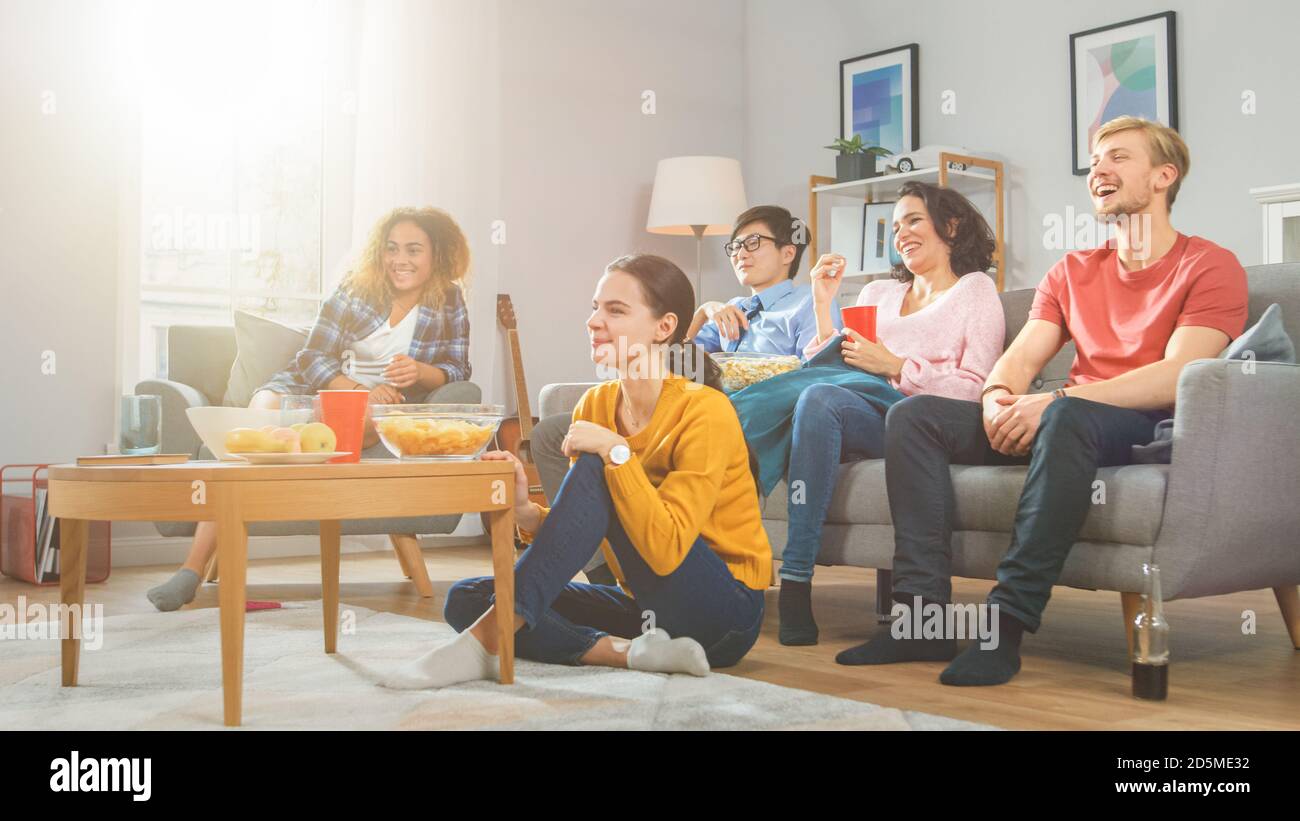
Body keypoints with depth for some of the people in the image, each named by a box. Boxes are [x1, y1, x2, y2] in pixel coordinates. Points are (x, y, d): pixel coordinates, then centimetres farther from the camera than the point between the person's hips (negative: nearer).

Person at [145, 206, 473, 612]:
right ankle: (193, 569, -35)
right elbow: (315, 357, -6)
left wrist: (421, 372, -21)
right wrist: (358, 391, -24)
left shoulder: (449, 303, 3)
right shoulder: (357, 287, 0)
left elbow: (457, 370, 3)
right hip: (314, 387, 1)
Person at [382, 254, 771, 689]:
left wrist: (615, 452, -28)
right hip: (646, 605, 7)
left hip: (725, 615, -7)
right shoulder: (594, 405, 3)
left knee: (593, 471, -26)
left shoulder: (704, 411, -17)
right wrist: (529, 514, -19)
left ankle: (488, 639, -25)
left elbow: (666, 550, -26)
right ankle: (631, 651, -22)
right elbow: (581, 530, 1)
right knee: (465, 598, -7)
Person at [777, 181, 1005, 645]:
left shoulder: (976, 291, 14)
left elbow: (976, 388, -2)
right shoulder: (877, 294, 30)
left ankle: (796, 584, -36)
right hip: (865, 419, 4)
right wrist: (824, 305, 12)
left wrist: (895, 367, -8)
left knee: (819, 399, -33)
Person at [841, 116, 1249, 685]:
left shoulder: (1209, 266, 1)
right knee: (913, 415, -11)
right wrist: (999, 398, -16)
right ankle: (924, 614, -22)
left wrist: (1056, 400, -25)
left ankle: (1007, 622, -38)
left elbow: (1177, 376, -15)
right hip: (1064, 426, 7)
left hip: (1155, 428, -6)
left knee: (1068, 417, -41)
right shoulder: (1072, 273, 20)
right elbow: (1020, 359, 10)